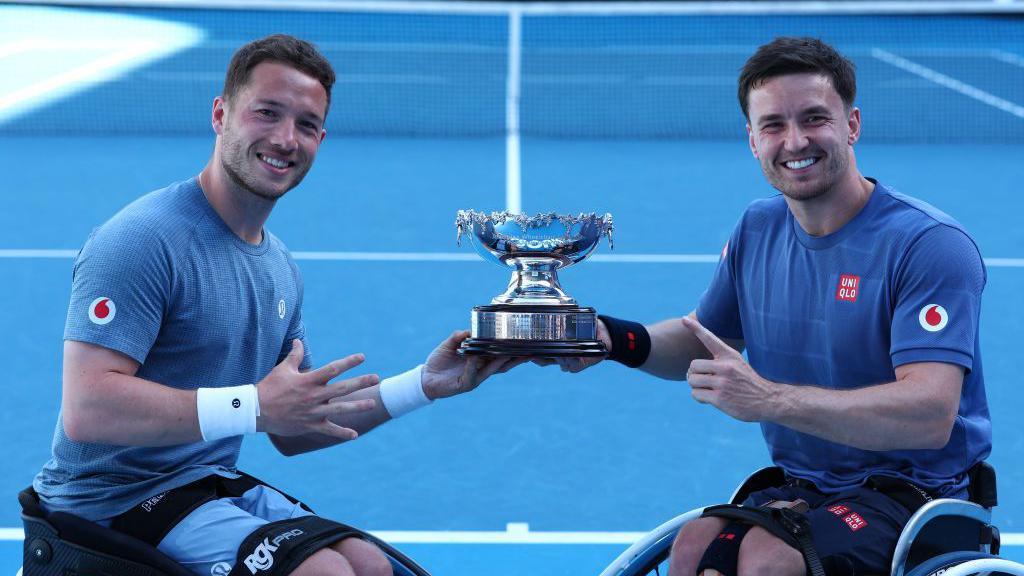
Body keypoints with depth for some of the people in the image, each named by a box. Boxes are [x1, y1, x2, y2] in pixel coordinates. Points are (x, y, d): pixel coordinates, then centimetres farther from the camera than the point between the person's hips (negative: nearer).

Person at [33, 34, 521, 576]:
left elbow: (294, 432, 19)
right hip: (114, 503, -8)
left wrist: (423, 385, 10)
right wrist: (254, 405, -27)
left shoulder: (280, 267, 12)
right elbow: (86, 411, -27)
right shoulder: (144, 240, -17)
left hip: (212, 485, 8)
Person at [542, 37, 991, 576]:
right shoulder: (757, 228, 6)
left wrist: (769, 400, -35)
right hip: (799, 488, 5)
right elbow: (704, 339, 22)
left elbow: (930, 415, -27)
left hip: (915, 494, -5)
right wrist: (617, 340, -1)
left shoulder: (930, 244, -16)